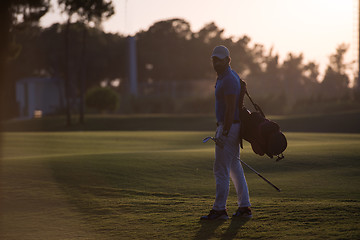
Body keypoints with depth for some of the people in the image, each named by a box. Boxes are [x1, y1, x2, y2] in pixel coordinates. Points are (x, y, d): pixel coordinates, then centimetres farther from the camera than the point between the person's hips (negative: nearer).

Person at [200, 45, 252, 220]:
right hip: (230, 127, 11)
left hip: (229, 127, -11)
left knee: (221, 169, -7)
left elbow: (231, 109, -22)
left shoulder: (229, 80, -17)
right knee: (234, 168, 12)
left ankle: (219, 209, -4)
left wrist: (224, 133, -25)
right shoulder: (224, 77, 16)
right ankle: (244, 207, 14)